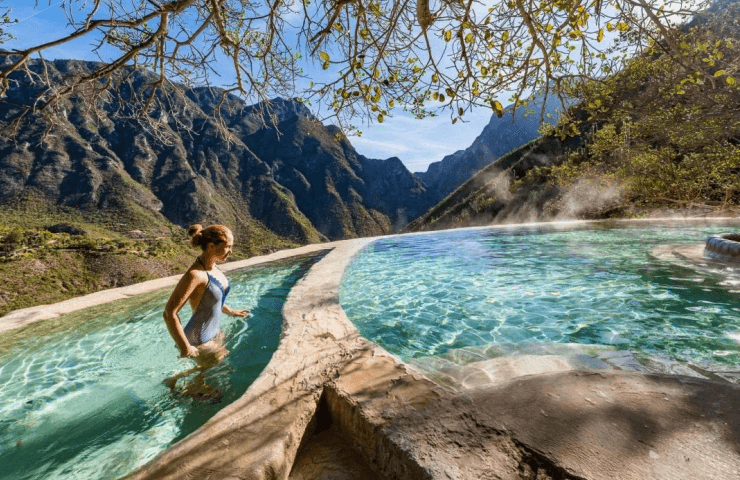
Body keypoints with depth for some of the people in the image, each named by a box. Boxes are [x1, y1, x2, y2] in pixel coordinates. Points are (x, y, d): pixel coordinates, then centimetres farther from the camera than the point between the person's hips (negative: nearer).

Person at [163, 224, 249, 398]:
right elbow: (169, 313, -28)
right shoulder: (195, 274, -29)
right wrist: (185, 347, -23)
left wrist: (230, 312, 18)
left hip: (215, 331, 8)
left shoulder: (212, 267, -3)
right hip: (200, 341, -8)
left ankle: (176, 379, 41)